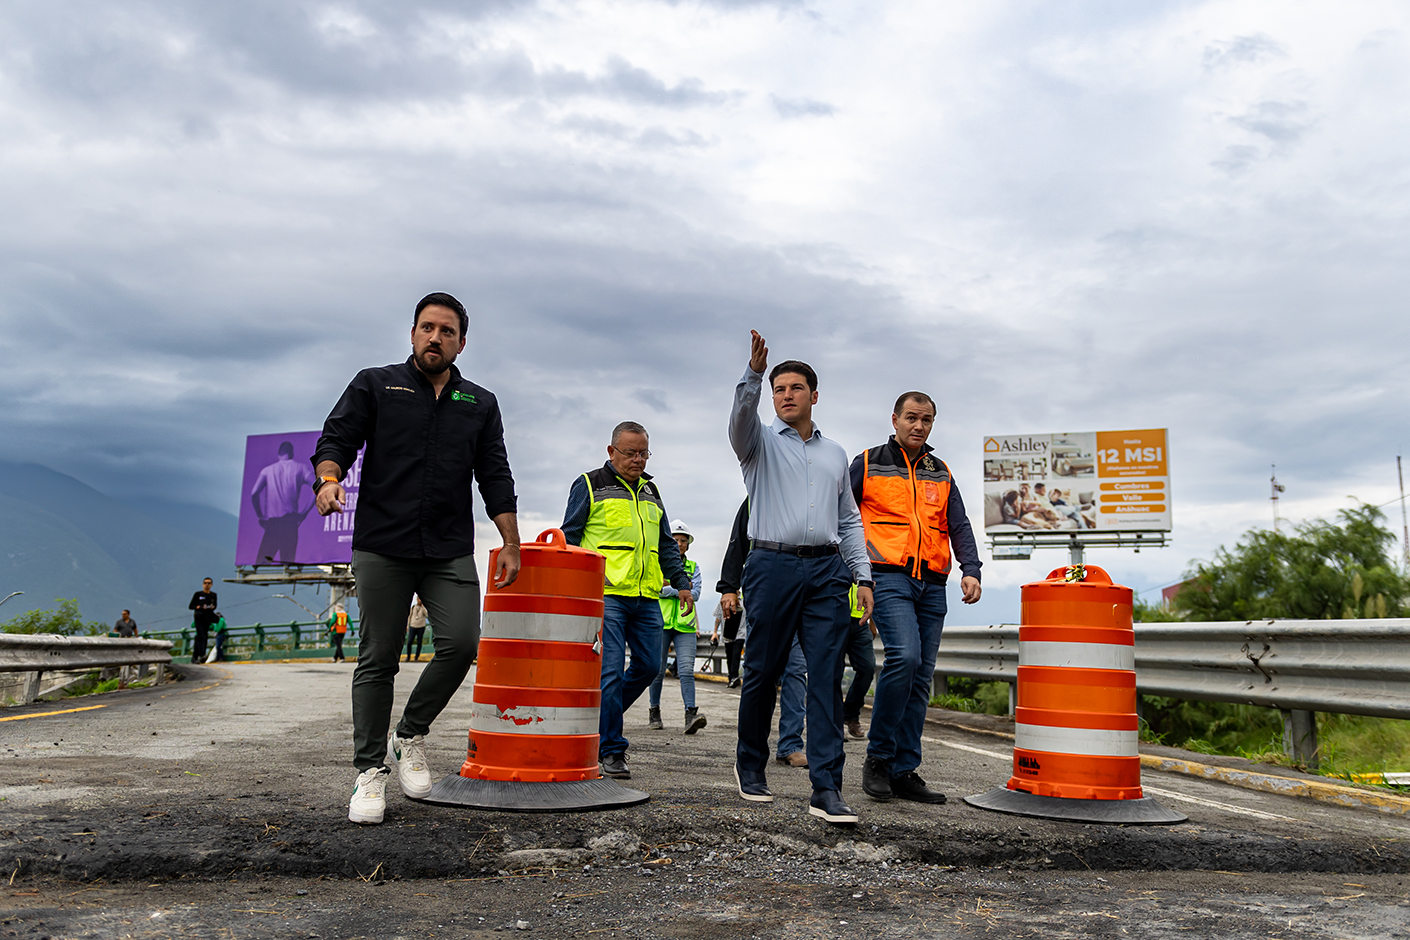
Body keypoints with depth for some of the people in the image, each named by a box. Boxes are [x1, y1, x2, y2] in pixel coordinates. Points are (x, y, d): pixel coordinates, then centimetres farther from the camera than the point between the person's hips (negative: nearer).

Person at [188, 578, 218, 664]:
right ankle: (201, 655, -28)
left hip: (208, 618, 4)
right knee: (201, 636, -18)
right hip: (199, 617, -4)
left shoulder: (213, 595, 11)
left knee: (202, 637, 3)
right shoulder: (197, 594, 1)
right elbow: (190, 606, 3)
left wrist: (212, 607, -2)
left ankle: (194, 657, 10)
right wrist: (201, 607, -13)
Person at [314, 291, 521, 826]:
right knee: (377, 660, 1)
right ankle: (371, 769, 12)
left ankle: (410, 734, 12)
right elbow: (336, 438, 3)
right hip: (381, 547, -2)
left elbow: (495, 479, 14)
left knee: (462, 644, -11)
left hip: (451, 552, 2)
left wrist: (511, 544, 7)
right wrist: (329, 477, -20)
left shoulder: (481, 404, 17)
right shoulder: (374, 385, 11)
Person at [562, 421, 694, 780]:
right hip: (606, 594, -6)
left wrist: (681, 583, 15)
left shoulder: (651, 491, 21)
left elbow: (666, 544, 25)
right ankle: (611, 750, 2)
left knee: (649, 665, 7)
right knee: (611, 670, -8)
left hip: (646, 597, 6)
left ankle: (598, 717, 27)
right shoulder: (589, 485, 4)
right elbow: (569, 538, 3)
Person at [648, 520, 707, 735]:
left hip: (685, 625, 1)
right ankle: (655, 713, 17)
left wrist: (669, 588, -8)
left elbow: (695, 593, -1)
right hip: (661, 622, -1)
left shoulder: (693, 567, 15)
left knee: (686, 670, -11)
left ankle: (690, 714, -19)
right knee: (658, 670, 3)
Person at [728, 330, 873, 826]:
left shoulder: (835, 453, 21)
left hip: (827, 571, 3)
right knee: (762, 673, 4)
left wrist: (863, 576, 11)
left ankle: (826, 788, -6)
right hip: (773, 566, -2)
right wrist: (753, 373, -32)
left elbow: (849, 520, 21)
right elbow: (741, 414, -14)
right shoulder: (761, 441, 10)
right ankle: (750, 765, 25)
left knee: (827, 677, -6)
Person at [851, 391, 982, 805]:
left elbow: (959, 526, 12)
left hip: (932, 584, 5)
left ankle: (904, 772, 9)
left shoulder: (941, 473, 19)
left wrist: (971, 570, -5)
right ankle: (878, 758, -8)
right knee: (904, 656, -24)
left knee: (921, 678, 2)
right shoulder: (867, 465, 7)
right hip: (889, 578, -5)